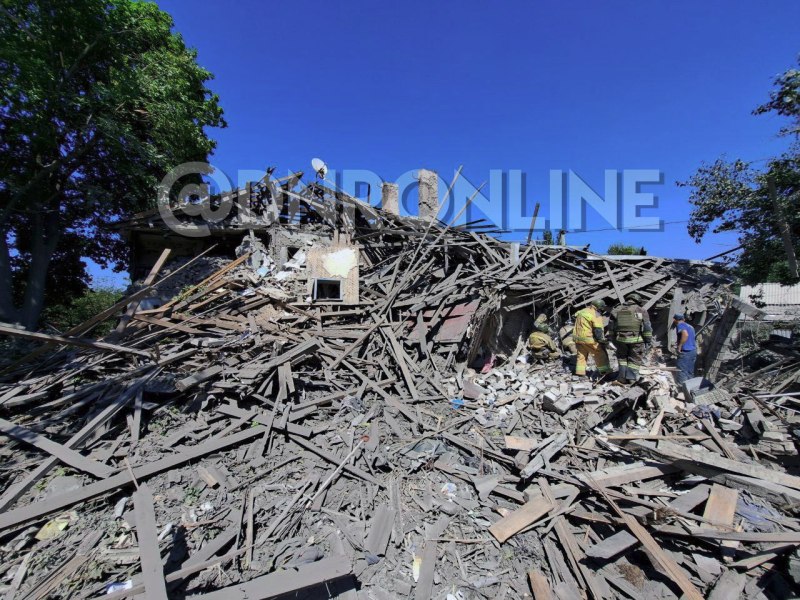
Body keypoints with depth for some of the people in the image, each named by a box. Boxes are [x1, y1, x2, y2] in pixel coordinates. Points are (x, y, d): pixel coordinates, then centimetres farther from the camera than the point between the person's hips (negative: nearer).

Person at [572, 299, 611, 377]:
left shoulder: (581, 311, 12)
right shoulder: (596, 315, -11)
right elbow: (598, 330, -16)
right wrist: (602, 341, -10)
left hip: (578, 338, 7)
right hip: (589, 339, -7)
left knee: (581, 355, 14)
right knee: (601, 354, 7)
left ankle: (580, 372, 13)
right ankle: (604, 371, 12)